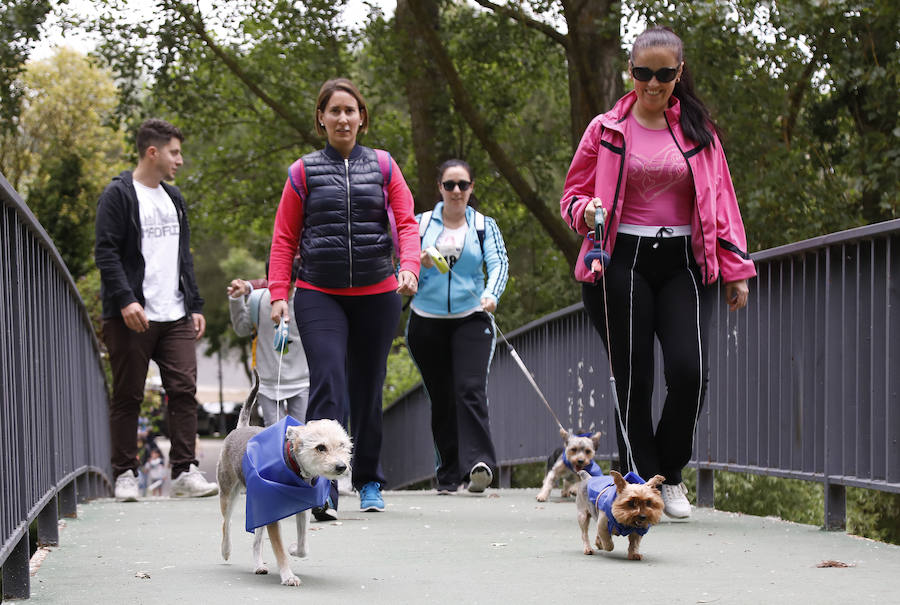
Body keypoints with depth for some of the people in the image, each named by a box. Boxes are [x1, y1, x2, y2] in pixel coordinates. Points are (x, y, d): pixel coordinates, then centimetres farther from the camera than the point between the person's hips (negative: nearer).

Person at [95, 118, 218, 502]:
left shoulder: (173, 199, 19)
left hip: (175, 317, 6)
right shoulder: (119, 195, -3)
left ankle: (184, 472, 0)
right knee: (127, 396, 0)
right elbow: (106, 253, -10)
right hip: (131, 318, -6)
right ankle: (125, 475, 7)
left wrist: (195, 306, 17)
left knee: (184, 390, -3)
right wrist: (125, 299, -21)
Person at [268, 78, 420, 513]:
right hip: (319, 294, -2)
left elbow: (406, 223, 4)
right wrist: (278, 294, -3)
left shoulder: (383, 166, 9)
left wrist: (409, 267, -14)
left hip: (377, 294, 2)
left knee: (369, 388, 9)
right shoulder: (304, 171, 6)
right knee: (328, 379, -18)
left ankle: (369, 482, 23)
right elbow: (284, 237, 7)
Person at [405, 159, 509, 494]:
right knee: (441, 399, 3)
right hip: (427, 322, 1)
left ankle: (478, 462, -27)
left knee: (471, 389, -18)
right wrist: (420, 263, -16)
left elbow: (499, 262, -6)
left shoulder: (484, 226, 7)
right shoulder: (421, 223, 9)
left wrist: (491, 294, -26)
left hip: (471, 319, -1)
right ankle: (448, 475, 9)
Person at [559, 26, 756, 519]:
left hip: (683, 264, 1)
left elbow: (720, 200, 12)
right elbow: (572, 197, 12)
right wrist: (587, 211, -13)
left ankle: (670, 475, 6)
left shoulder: (697, 131, 11)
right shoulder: (606, 130, 7)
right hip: (623, 262, -1)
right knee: (633, 380, -4)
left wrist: (734, 269, 5)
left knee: (689, 370, -14)